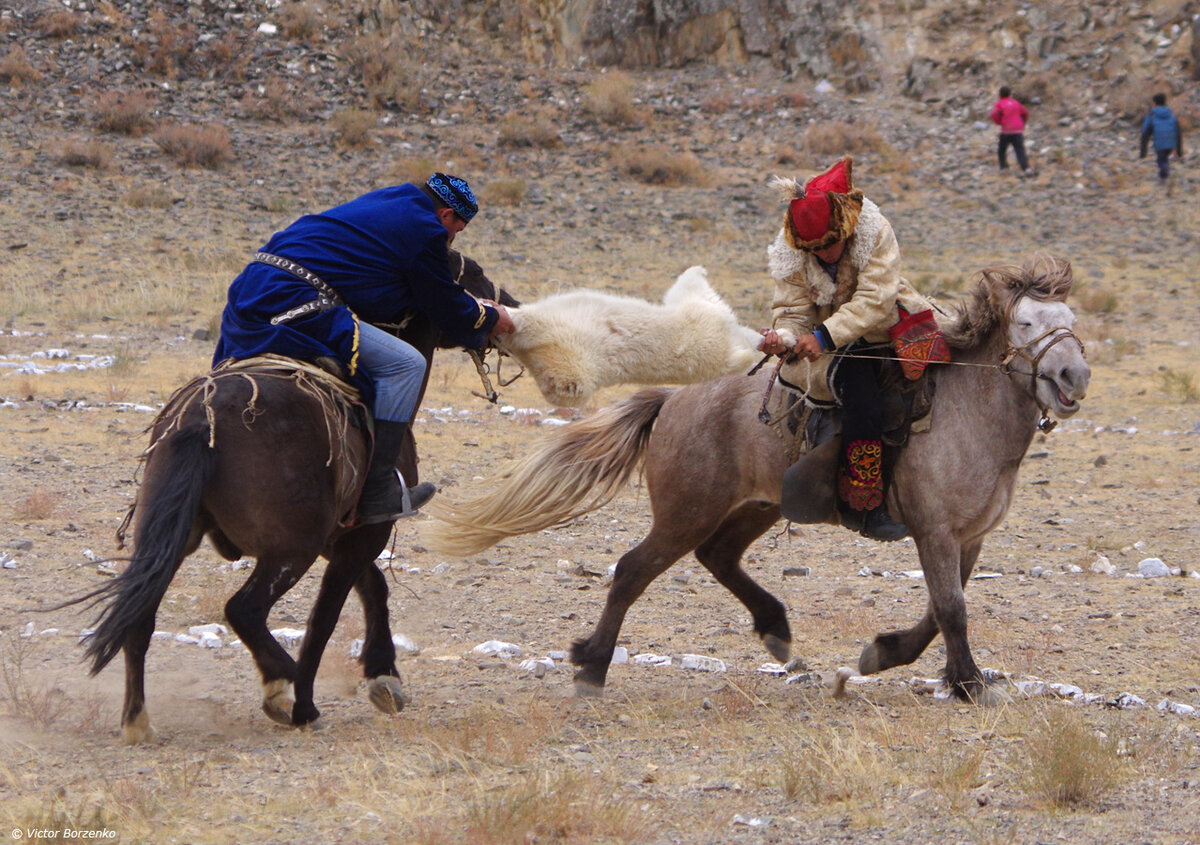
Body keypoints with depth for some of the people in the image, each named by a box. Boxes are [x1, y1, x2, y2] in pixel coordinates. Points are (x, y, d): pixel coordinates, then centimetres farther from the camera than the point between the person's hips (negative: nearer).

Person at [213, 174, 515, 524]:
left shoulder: (384, 203, 27)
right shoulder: (425, 231, 0)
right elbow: (450, 313, 10)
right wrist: (490, 319, 29)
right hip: (291, 307, -10)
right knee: (404, 365, -9)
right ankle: (377, 492, -10)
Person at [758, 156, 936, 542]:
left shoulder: (876, 233, -14)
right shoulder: (789, 256, -8)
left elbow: (875, 300, -22)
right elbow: (793, 311, -6)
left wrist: (825, 336, -30)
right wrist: (784, 336, -31)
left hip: (884, 329, 2)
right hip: (828, 350, -2)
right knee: (862, 396, -33)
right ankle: (862, 506, -32)